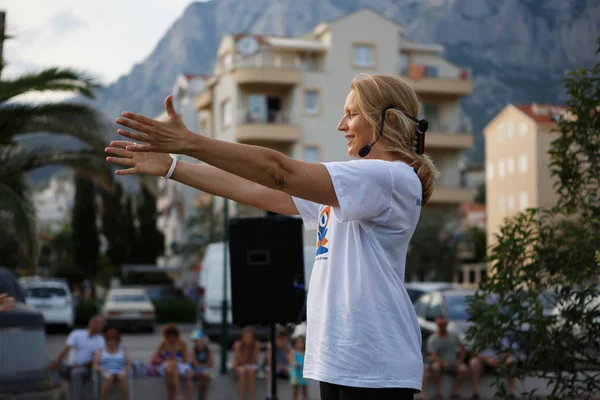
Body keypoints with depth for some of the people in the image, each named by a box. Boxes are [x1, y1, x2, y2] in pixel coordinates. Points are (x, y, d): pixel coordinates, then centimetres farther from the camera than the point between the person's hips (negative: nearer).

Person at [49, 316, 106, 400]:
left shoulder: (100, 341, 2)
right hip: (70, 366, 2)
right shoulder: (76, 333, 6)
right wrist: (57, 362, -25)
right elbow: (66, 349, -7)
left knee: (76, 373, -38)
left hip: (84, 369, -2)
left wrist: (79, 366, -19)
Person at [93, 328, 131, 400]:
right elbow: (95, 366, 6)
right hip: (106, 375, -1)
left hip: (120, 374, 1)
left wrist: (125, 370, -13)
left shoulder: (123, 351, 18)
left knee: (121, 376, -36)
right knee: (109, 378, -37)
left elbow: (129, 366, 9)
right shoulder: (100, 351, 17)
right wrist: (103, 370, -13)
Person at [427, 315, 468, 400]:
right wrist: (442, 363, -32)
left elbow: (462, 350, 20)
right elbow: (433, 356, -14)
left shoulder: (454, 336, 10)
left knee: (463, 369, -29)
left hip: (453, 363, 2)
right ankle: (438, 391, -25)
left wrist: (460, 360, 3)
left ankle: (454, 391, -19)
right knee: (435, 367, -37)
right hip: (440, 363, -2)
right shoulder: (432, 339, -3)